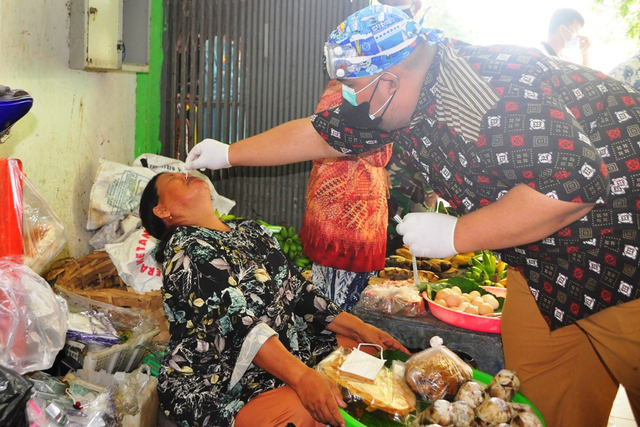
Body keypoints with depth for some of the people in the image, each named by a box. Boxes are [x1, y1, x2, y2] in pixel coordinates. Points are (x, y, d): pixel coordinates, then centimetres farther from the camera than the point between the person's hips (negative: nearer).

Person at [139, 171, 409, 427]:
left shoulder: (250, 231, 12)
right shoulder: (185, 250, -14)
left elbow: (298, 291, 11)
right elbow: (237, 324, -25)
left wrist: (361, 329, 4)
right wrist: (302, 377, -34)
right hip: (221, 381, -9)